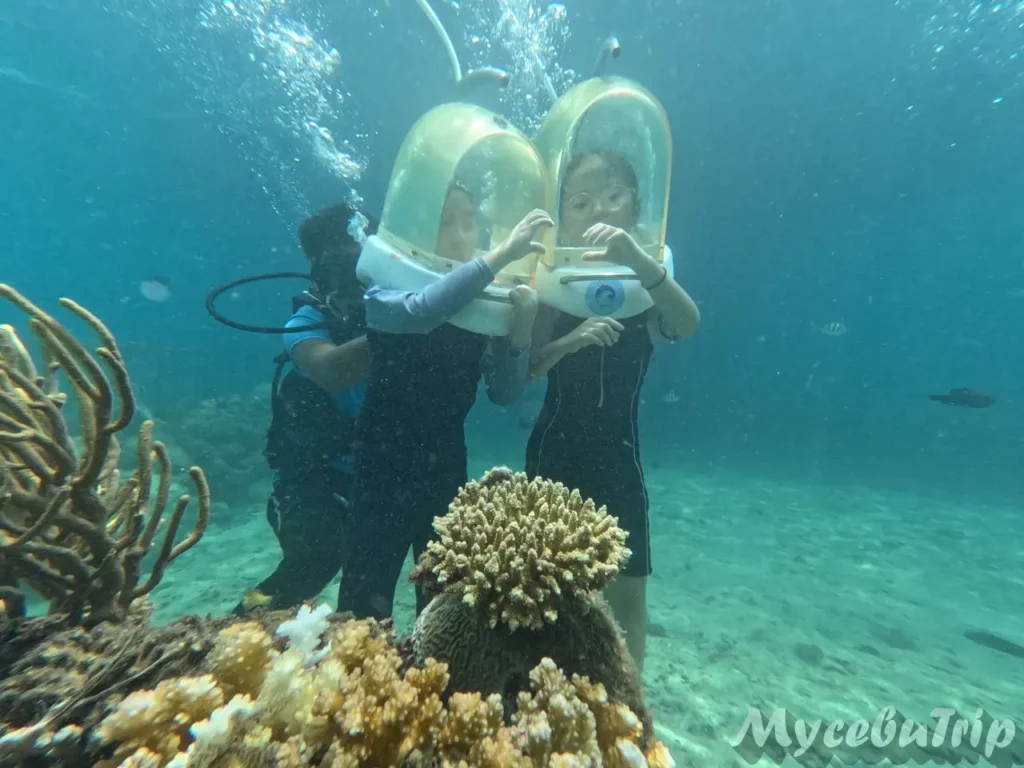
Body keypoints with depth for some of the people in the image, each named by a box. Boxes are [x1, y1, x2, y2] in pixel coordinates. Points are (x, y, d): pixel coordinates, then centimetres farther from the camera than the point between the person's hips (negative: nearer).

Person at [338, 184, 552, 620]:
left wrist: (520, 330, -16)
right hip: (385, 469, -3)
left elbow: (504, 394, -3)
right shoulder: (386, 291, -9)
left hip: (448, 469, 4)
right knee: (366, 605, 3)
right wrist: (501, 255, -35)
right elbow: (418, 312, -35)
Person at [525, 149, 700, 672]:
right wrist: (571, 340, -26)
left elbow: (689, 324, -22)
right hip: (554, 451, 0)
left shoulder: (646, 284, 0)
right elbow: (525, 368, -9)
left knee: (628, 591, 12)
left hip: (618, 455, 1)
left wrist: (637, 259, -37)